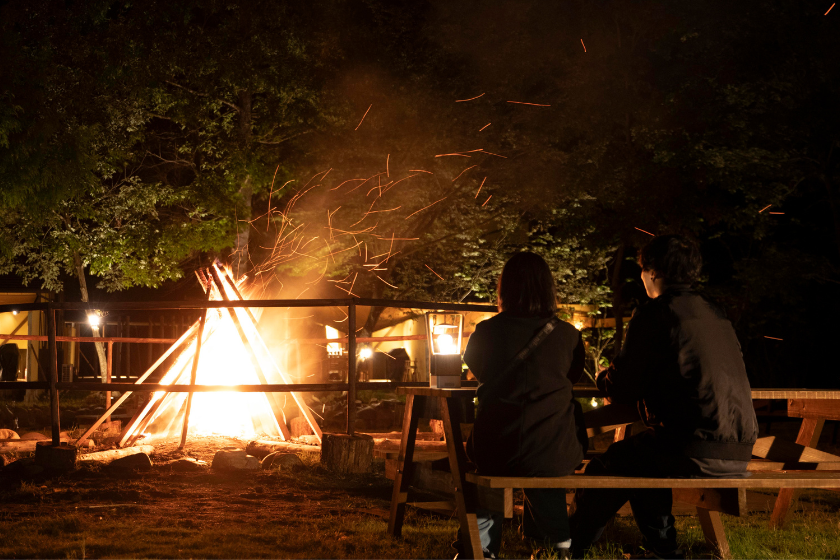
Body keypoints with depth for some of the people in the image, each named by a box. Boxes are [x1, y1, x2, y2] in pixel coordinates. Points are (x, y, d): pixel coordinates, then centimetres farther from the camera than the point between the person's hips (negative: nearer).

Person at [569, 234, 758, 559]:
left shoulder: (654, 315, -7)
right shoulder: (714, 315, 17)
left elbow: (622, 390, -7)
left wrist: (603, 378, 17)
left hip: (693, 455, -8)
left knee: (604, 469, 13)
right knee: (640, 458, 30)